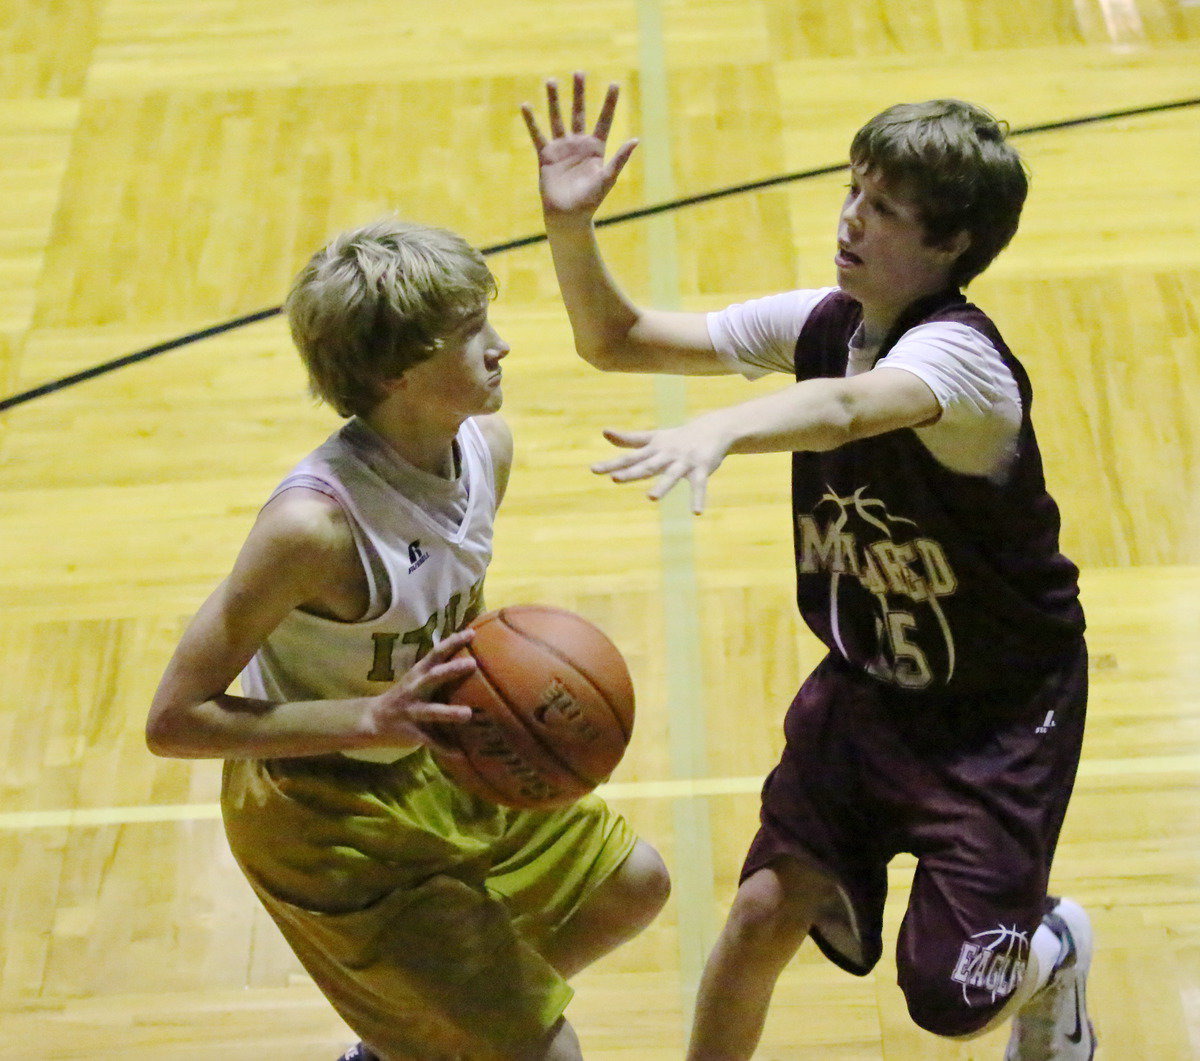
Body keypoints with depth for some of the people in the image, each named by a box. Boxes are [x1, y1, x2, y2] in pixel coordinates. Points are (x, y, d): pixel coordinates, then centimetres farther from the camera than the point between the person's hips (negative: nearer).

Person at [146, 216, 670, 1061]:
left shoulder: (487, 446, -11)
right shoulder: (315, 522, -34)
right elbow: (173, 721, -29)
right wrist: (375, 718, -35)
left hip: (428, 758, 8)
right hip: (323, 813, -8)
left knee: (630, 886, 22)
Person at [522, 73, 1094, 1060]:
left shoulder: (957, 352, -27)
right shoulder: (822, 322, -7)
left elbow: (848, 406, -52)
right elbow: (617, 340, -4)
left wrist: (720, 430, -71)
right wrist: (572, 225, -22)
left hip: (1001, 710, -5)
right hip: (866, 684, 5)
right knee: (765, 912, -5)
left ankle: (1054, 953, 33)